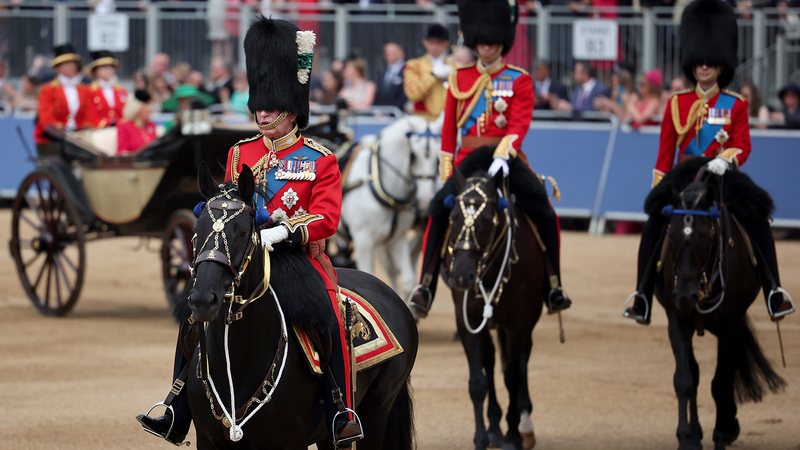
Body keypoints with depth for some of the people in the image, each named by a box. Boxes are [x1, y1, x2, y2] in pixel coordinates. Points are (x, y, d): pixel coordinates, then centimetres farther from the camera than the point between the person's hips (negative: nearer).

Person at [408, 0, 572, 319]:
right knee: (438, 209, -22)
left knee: (544, 213, -22)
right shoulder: (459, 80, 12)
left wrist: (502, 154, -27)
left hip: (505, 158, -1)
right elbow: (449, 128, 15)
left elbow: (519, 124, -9)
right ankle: (426, 286, -20)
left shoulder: (519, 81, 4)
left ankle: (554, 284, -11)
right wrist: (446, 170, 8)